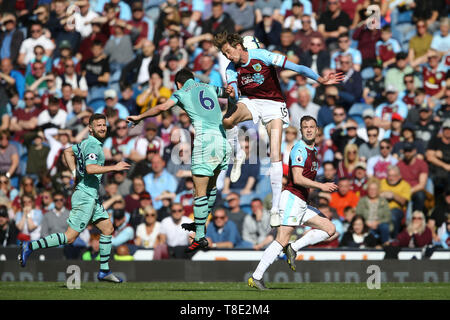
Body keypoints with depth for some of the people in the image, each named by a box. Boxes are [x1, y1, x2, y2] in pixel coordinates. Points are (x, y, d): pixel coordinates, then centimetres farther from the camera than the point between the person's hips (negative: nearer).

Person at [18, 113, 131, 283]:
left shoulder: (87, 142, 13)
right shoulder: (92, 145, -17)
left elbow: (67, 151, 27)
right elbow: (90, 168, -31)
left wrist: (75, 173, 21)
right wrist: (114, 167, -26)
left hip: (92, 197, 10)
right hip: (85, 197, -10)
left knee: (108, 229, 13)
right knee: (70, 237, -10)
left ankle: (104, 271, 18)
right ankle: (31, 246, -6)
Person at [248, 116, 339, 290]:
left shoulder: (313, 150, 19)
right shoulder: (299, 149, -11)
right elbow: (297, 179, -21)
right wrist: (321, 186, -19)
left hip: (302, 204, 9)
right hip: (291, 198, -9)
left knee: (331, 230, 6)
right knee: (282, 241, -16)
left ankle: (293, 248, 1)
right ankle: (256, 277, -16)